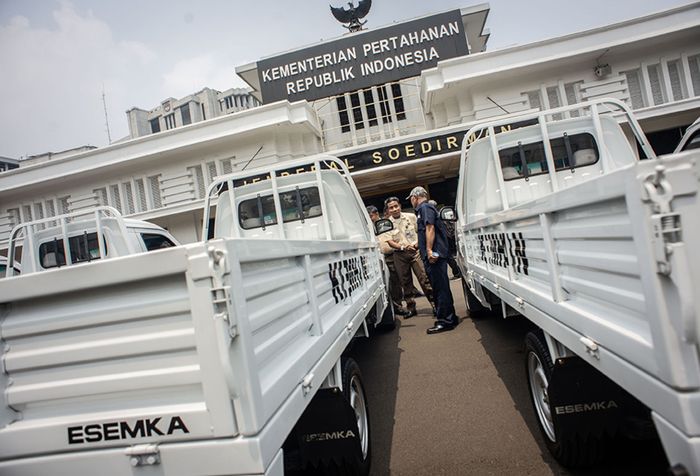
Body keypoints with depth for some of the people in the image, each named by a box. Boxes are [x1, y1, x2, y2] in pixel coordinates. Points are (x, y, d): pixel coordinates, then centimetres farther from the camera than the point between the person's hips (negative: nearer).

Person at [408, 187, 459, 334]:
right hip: (434, 255, 10)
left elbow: (430, 228, -18)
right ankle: (450, 318, 20)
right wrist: (417, 244, 41)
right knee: (441, 287, 13)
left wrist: (429, 250, -24)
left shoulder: (424, 208, -5)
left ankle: (445, 321, -4)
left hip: (434, 254, -10)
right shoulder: (424, 209, 25)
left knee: (440, 287, -7)